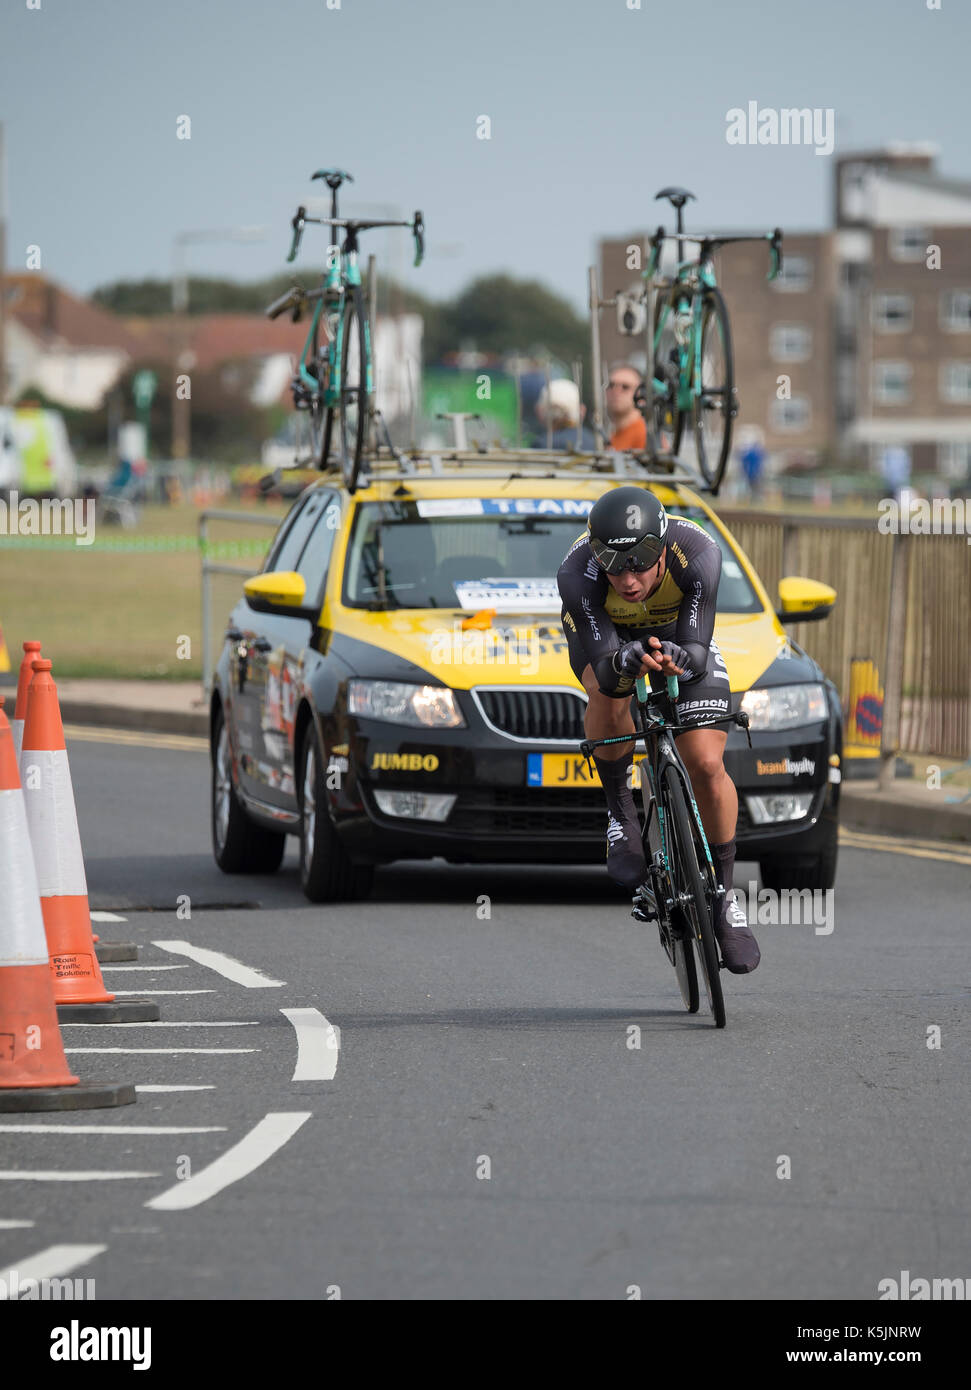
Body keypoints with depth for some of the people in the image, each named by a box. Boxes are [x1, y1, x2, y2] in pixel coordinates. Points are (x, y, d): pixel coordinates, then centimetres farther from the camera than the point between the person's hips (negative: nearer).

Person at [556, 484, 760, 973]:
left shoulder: (697, 555, -38)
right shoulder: (578, 574, -39)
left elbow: (697, 654, -37)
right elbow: (603, 670, -41)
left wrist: (679, 658, -60)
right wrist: (625, 662, -64)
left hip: (680, 635, 1)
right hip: (608, 636, -1)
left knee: (706, 766, -12)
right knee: (610, 693, -36)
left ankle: (723, 891, 9)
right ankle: (620, 813, -11)